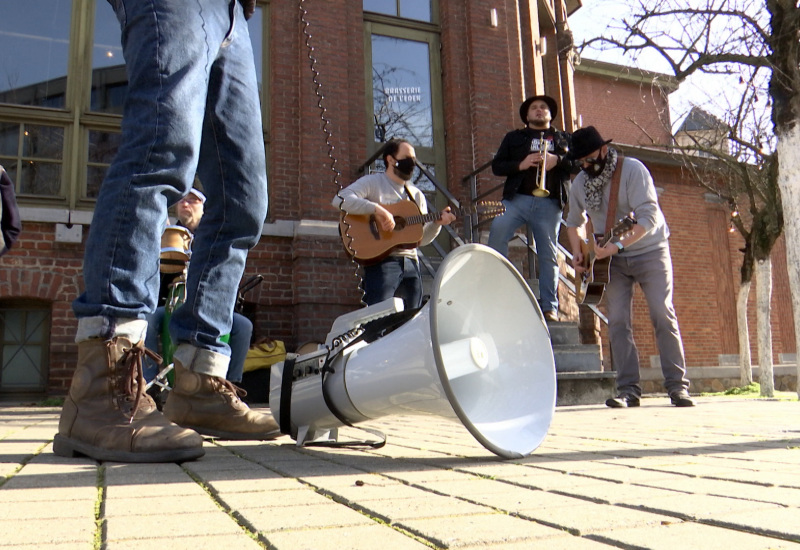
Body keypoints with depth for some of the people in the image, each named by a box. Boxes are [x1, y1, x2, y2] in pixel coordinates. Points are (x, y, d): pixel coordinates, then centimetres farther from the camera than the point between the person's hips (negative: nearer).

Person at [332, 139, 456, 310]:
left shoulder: (416, 194, 19)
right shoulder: (372, 182, 2)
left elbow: (421, 238, 17)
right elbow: (340, 199, -16)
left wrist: (437, 222, -2)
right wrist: (377, 209, -24)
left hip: (411, 263, 6)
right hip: (381, 259, -6)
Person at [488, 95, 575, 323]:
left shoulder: (563, 138, 22)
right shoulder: (514, 138, 20)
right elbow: (497, 165, 10)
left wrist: (558, 160, -8)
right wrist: (520, 164, -8)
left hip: (549, 204, 1)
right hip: (517, 198, 0)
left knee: (548, 254, -1)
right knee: (497, 231, -24)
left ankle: (549, 307, 1)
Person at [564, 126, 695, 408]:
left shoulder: (632, 169, -17)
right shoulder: (580, 183, 0)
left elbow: (649, 217, -25)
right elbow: (573, 221, 17)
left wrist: (617, 245, -34)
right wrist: (577, 252, 1)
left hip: (649, 250, -4)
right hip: (613, 258, 4)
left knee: (663, 316, -9)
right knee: (618, 321, -5)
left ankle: (678, 387, -2)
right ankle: (628, 389, -3)